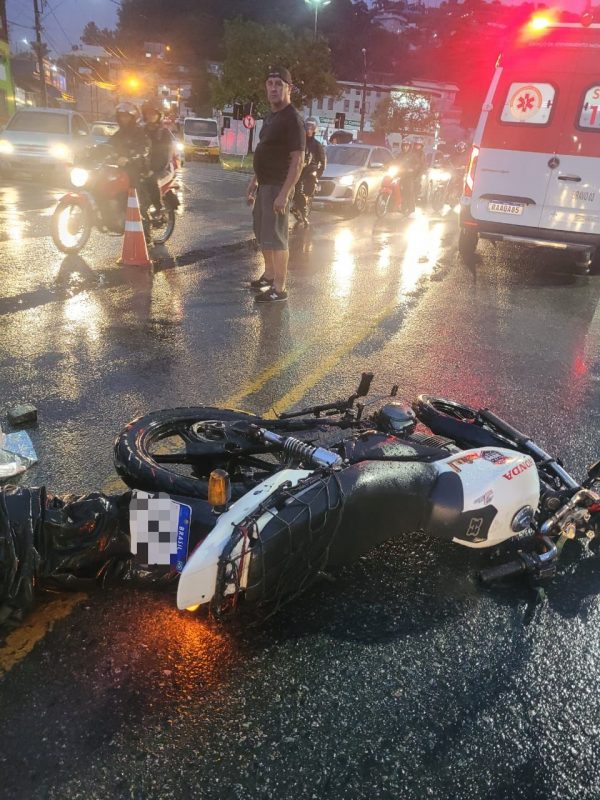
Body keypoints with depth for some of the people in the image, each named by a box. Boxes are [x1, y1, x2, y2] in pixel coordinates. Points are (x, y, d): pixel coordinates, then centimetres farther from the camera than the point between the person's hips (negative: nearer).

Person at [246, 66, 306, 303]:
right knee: (263, 235, 18)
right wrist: (255, 180, 20)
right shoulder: (271, 116, 14)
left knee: (276, 238, -10)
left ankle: (279, 289, -6)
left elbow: (298, 161, -21)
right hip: (265, 184, 10)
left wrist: (284, 193, -27)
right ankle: (269, 275, 33)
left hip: (277, 186, -10)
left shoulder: (292, 119, -15)